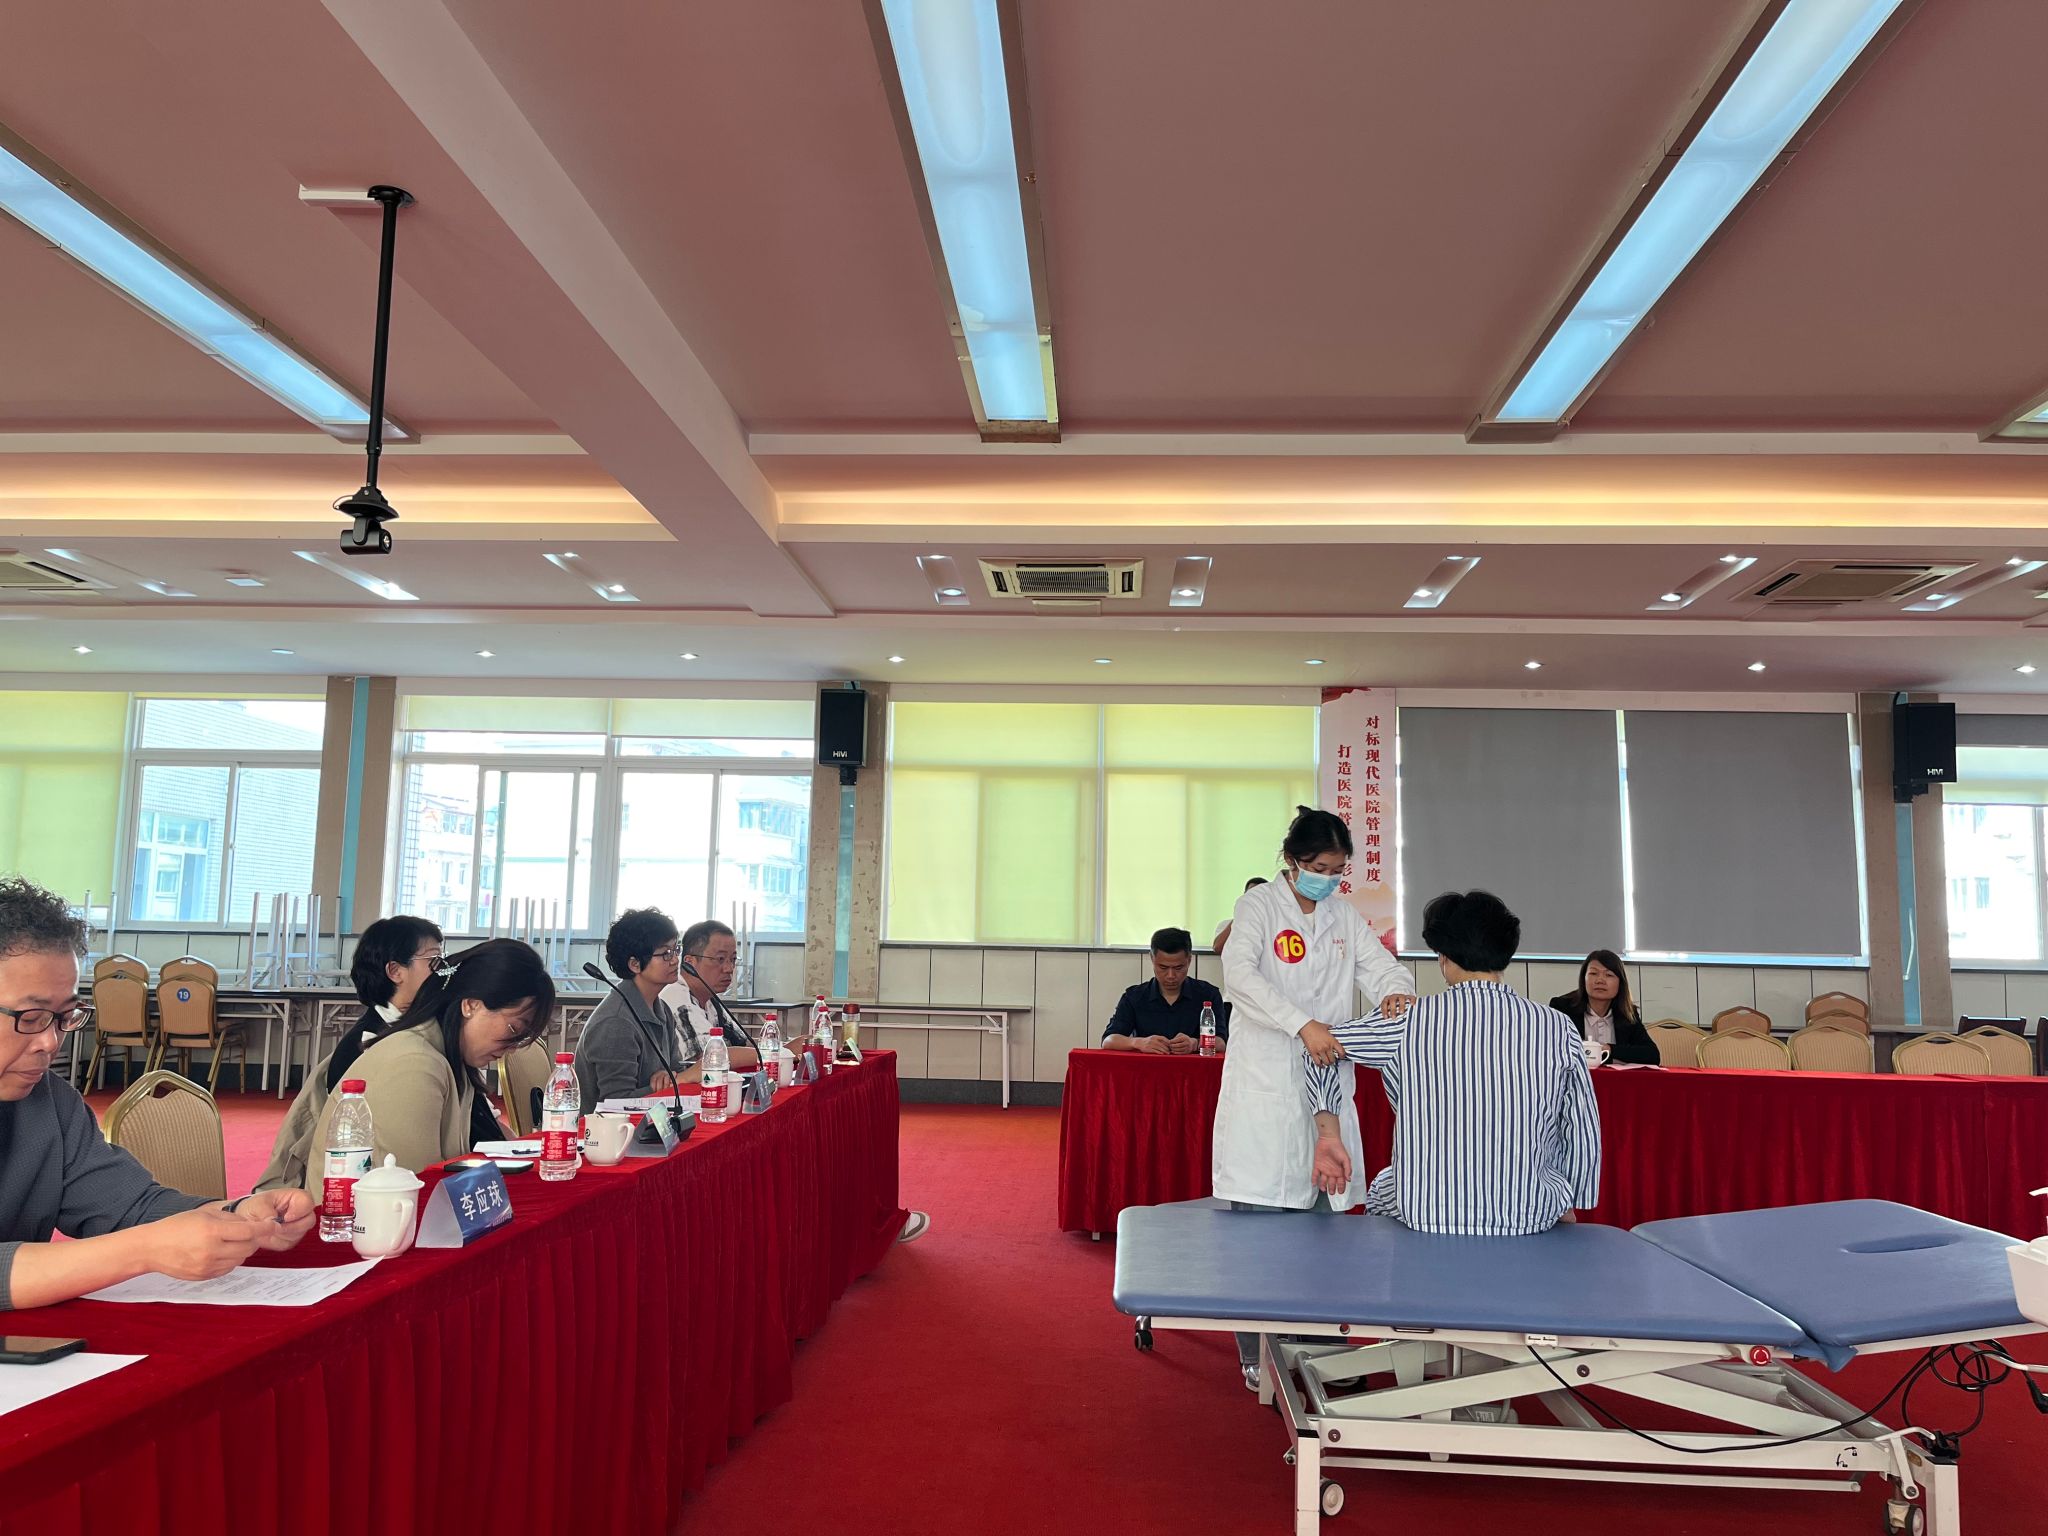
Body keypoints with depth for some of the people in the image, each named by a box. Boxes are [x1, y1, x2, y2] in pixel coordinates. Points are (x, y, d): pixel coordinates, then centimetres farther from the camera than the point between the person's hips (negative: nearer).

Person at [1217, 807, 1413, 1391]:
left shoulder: (1345, 916, 12)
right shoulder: (1259, 905, -6)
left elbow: (1380, 964, 6)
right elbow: (1239, 974, -21)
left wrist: (1397, 990, -20)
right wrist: (1303, 1024, -34)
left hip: (1326, 1081, 5)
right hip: (1264, 1085, -5)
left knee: (1322, 1218, 8)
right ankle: (1257, 1355, 10)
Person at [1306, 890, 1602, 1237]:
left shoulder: (1412, 1020, -6)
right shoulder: (1558, 1029, -6)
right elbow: (1584, 1137, 1)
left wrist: (1329, 1135, 13)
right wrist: (1567, 1207, 17)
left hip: (1425, 1216, 0)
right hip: (1530, 1217, 1)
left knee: (1381, 1189, 32)